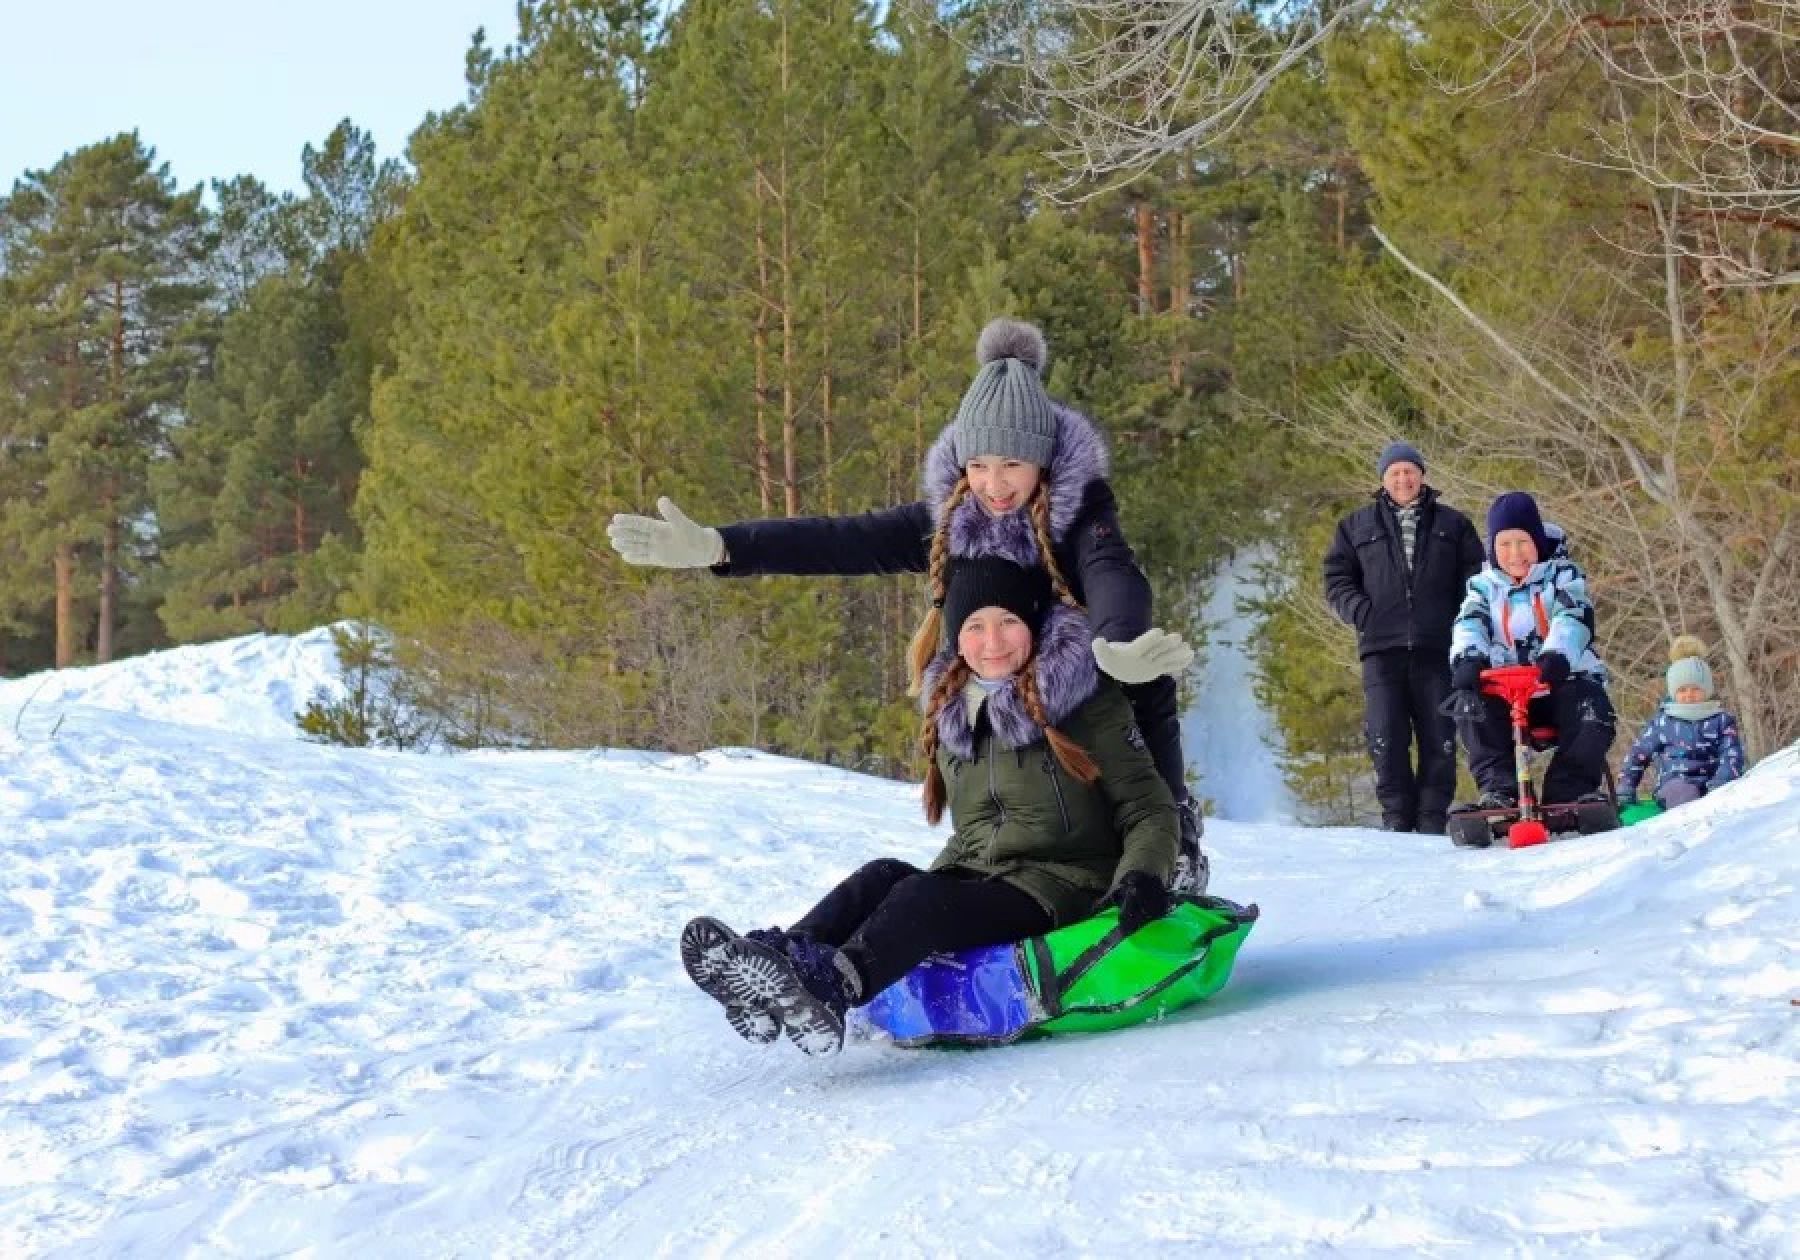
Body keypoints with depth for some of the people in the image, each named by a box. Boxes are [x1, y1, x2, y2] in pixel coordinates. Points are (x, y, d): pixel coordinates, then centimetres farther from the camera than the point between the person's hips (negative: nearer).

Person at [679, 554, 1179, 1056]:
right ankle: (775, 971, -47)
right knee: (884, 876, -24)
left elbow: (1151, 809, -5)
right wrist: (946, 871, 14)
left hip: (1062, 893, -6)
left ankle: (826, 987, -60)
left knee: (921, 898, -32)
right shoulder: (952, 713, 13)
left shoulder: (1088, 700, -3)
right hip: (975, 881, 6)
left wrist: (1142, 879, -22)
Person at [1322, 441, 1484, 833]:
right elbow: (1336, 578, 15)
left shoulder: (1452, 523, 17)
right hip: (1382, 646, 0)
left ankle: (1433, 816, 1)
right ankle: (1397, 815, -1)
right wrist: (1361, 611, -2)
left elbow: (1475, 576, 15)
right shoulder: (1358, 526, 17)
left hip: (1438, 647, 0)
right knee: (1386, 738, -7)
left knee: (1439, 736, -4)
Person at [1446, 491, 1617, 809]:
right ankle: (1499, 789, -31)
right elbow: (1468, 624, -6)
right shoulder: (1483, 586, 14)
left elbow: (1574, 617, -13)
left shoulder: (1563, 574, 7)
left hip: (1564, 678, -2)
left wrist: (1556, 655, -35)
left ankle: (1570, 789, -24)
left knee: (1593, 714, -33)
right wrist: (1468, 658, -31)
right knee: (1470, 702, -29)